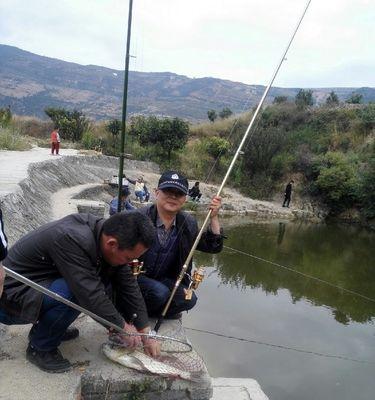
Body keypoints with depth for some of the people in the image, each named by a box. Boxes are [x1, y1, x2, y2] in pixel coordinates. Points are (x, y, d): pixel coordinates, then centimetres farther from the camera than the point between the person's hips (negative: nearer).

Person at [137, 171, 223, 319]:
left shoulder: (188, 223, -2)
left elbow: (213, 247, -1)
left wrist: (213, 218, -13)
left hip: (164, 280, 5)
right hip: (135, 276, -4)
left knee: (189, 300, -18)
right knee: (160, 293, -31)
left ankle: (149, 312, 7)